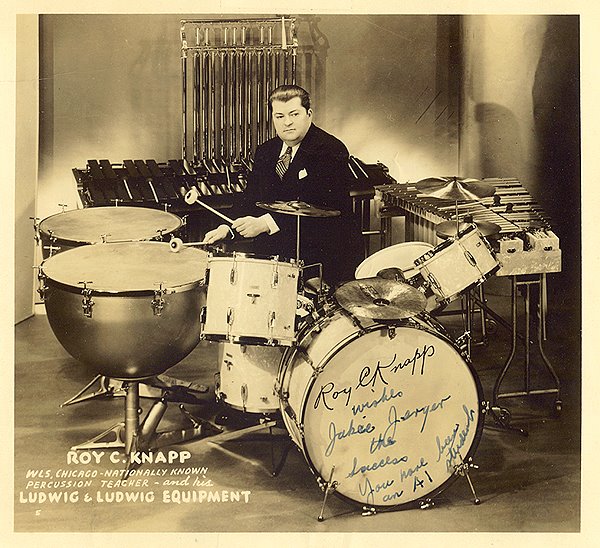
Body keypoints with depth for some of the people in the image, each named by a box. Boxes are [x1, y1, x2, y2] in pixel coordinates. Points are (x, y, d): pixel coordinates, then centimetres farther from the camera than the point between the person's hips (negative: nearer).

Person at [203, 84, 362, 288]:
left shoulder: (331, 151, -11)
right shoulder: (266, 151, 15)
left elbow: (318, 205, -22)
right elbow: (250, 198, 14)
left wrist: (265, 223, -29)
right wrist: (228, 228, -6)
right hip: (273, 245, 7)